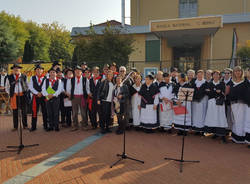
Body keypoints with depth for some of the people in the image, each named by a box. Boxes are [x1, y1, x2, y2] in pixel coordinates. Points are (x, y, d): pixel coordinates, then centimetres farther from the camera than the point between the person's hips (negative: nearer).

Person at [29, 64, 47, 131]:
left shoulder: (45, 78, 0)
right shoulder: (32, 78, 7)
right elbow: (30, 87, 2)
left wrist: (42, 93, -11)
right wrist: (37, 93, -8)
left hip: (44, 96, -1)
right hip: (35, 96, 1)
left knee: (45, 112, 3)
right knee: (34, 111, 2)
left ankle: (45, 126, 12)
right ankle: (33, 126, 10)